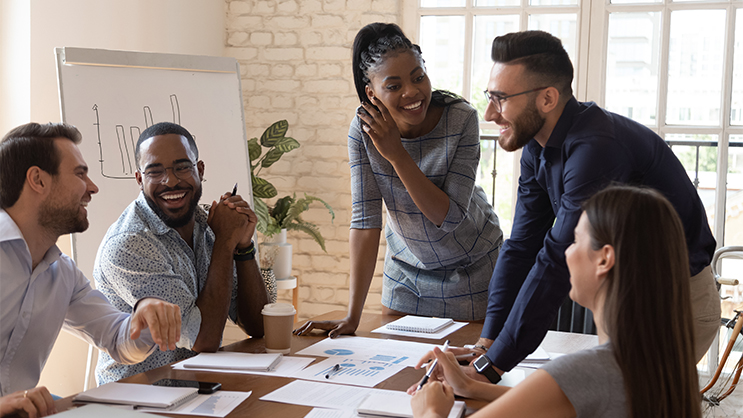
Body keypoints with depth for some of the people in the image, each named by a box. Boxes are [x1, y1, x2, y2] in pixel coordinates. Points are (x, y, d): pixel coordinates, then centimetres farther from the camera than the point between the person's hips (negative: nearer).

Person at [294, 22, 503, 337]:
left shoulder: (461, 119, -25)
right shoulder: (364, 129, -19)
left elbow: (450, 217, -27)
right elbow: (365, 219, -20)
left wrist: (397, 154, -35)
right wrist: (352, 316, -24)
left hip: (470, 269, -2)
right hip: (406, 269, 2)